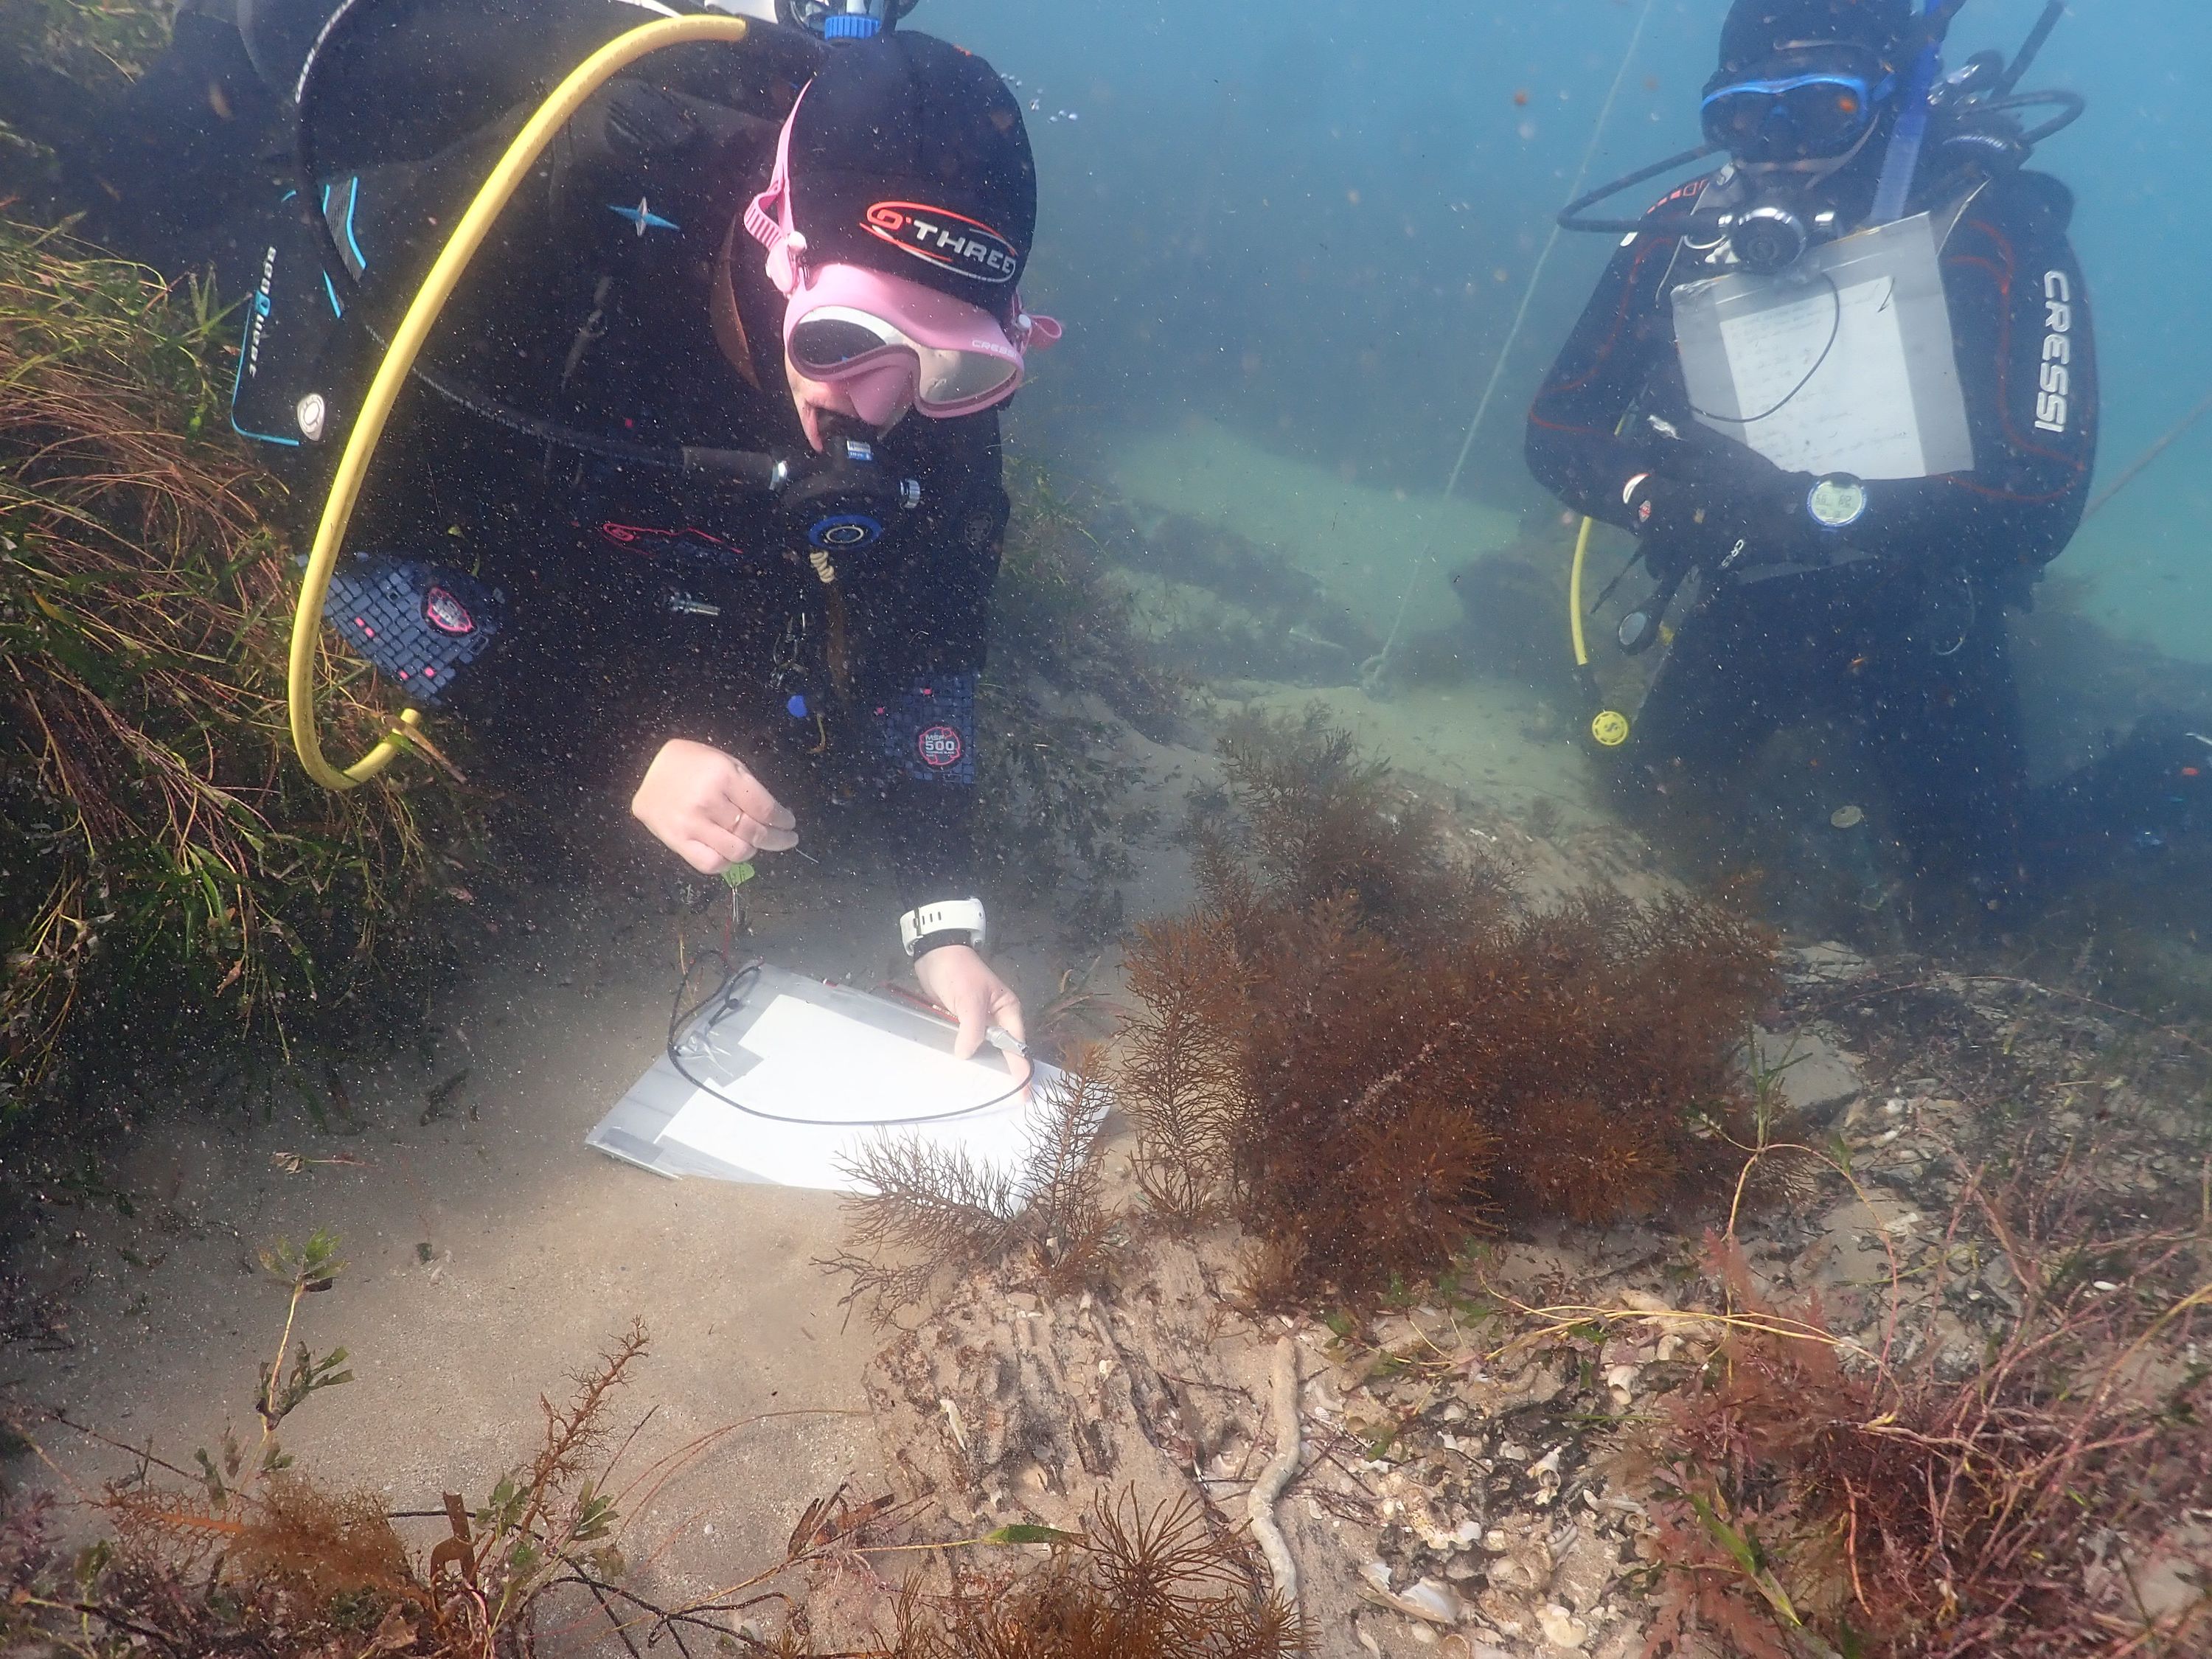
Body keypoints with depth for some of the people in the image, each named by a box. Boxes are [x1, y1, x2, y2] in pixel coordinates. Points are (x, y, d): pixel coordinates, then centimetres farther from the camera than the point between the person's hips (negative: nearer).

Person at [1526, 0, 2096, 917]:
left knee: (1970, 892, 6)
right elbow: (1557, 432, -7)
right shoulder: (1683, 233, -11)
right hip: (1747, 607, 3)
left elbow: (2039, 497, -27)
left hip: (1920, 615, -2)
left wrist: (1809, 506, -36)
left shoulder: (1990, 229, -20)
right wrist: (1658, 498, -27)